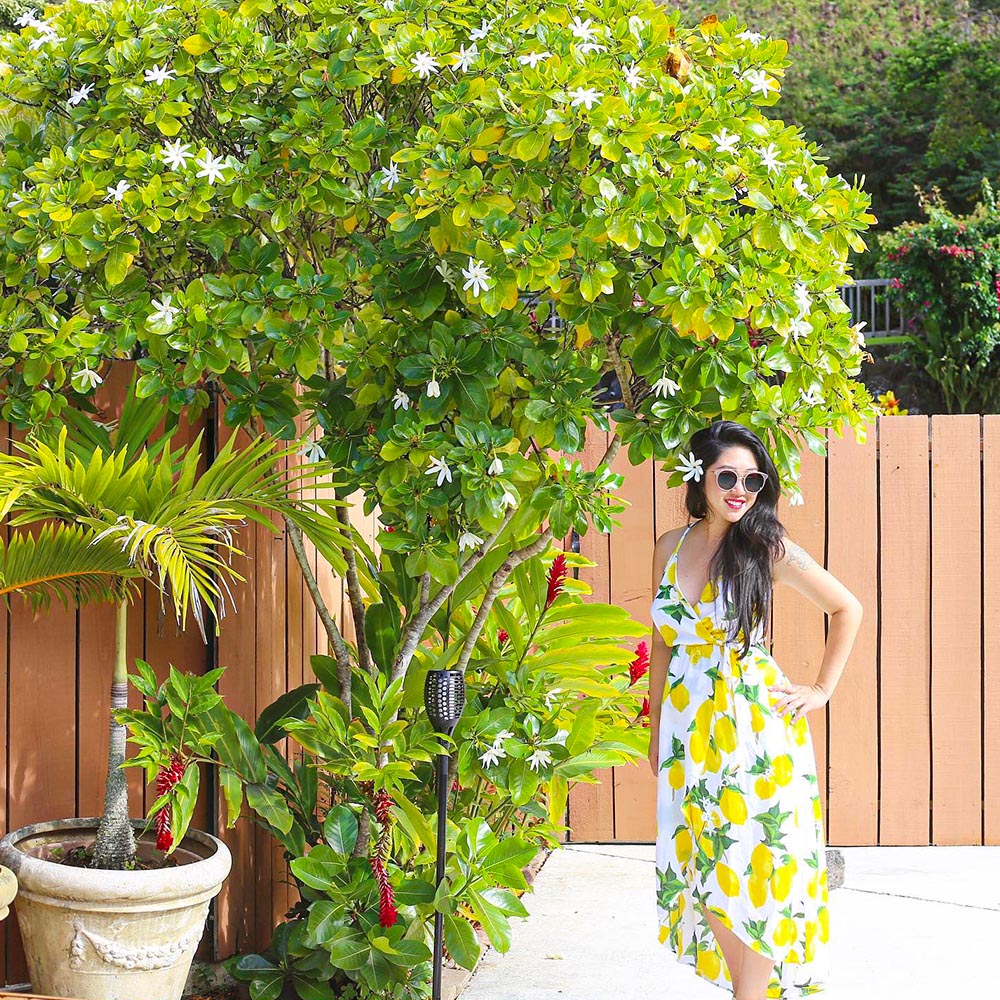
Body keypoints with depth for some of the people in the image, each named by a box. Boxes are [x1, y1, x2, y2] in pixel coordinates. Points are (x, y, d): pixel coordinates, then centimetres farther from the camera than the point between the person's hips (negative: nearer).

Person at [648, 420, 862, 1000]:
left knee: (752, 869, -2)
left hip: (754, 723, -4)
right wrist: (655, 730, 15)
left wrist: (823, 690, 1)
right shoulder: (670, 548, 7)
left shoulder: (768, 547, -5)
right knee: (704, 871, 6)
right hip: (688, 728, 4)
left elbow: (848, 609, 4)